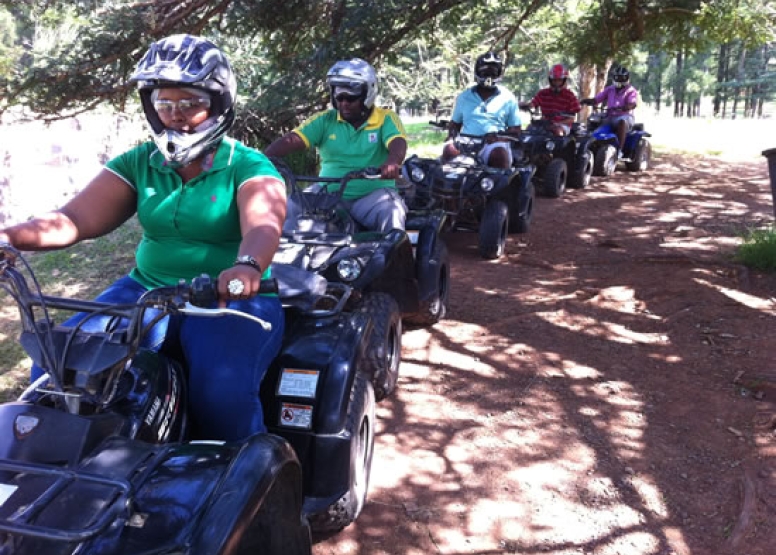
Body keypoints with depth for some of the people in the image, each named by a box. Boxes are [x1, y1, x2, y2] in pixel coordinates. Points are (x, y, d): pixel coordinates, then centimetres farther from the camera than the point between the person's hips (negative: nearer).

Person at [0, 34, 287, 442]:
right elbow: (77, 218, -2)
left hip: (230, 299, -4)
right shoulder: (138, 164, 8)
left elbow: (262, 225, -25)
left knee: (223, 391, -32)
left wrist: (247, 267, -49)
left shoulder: (249, 167, -5)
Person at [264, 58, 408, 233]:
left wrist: (392, 162, -41)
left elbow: (398, 144, -16)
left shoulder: (386, 118, 2)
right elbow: (291, 140, -1)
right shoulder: (325, 120, 8)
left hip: (372, 196, -2)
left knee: (392, 212, -32)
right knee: (287, 208, -18)